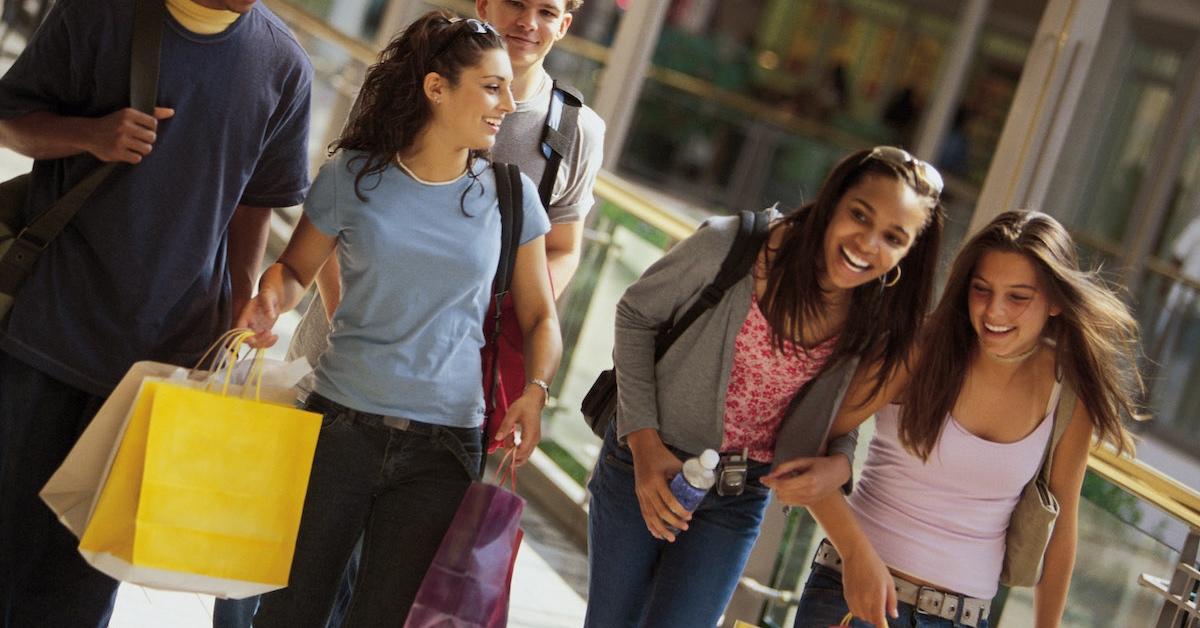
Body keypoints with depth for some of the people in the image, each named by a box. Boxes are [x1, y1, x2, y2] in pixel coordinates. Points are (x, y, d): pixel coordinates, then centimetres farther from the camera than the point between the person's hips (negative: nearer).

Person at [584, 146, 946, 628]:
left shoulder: (878, 325, -12)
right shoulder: (729, 245, -21)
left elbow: (843, 417, 4)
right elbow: (636, 316, -7)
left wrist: (839, 465, -20)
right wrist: (644, 441, -15)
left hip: (740, 498, 1)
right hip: (646, 461, -1)